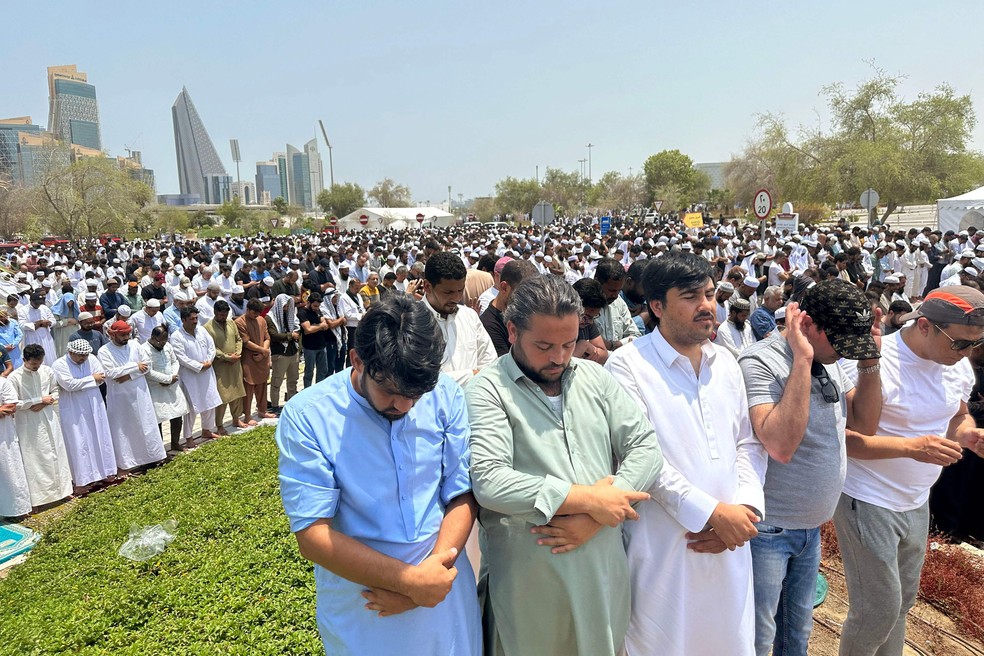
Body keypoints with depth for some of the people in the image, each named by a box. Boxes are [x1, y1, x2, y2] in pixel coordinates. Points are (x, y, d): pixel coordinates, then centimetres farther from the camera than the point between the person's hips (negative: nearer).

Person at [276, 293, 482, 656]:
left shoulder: (446, 396, -10)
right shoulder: (306, 416, -17)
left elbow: (462, 494, -6)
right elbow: (312, 534, -18)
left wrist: (427, 577, -18)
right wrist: (410, 580, -21)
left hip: (445, 594, 2)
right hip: (361, 612, -2)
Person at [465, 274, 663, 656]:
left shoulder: (594, 377, 4)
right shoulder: (487, 390, -12)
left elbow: (645, 448, 0)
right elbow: (489, 482, -23)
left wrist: (594, 517, -14)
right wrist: (589, 499, -18)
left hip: (604, 571, 5)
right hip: (528, 583, -4)